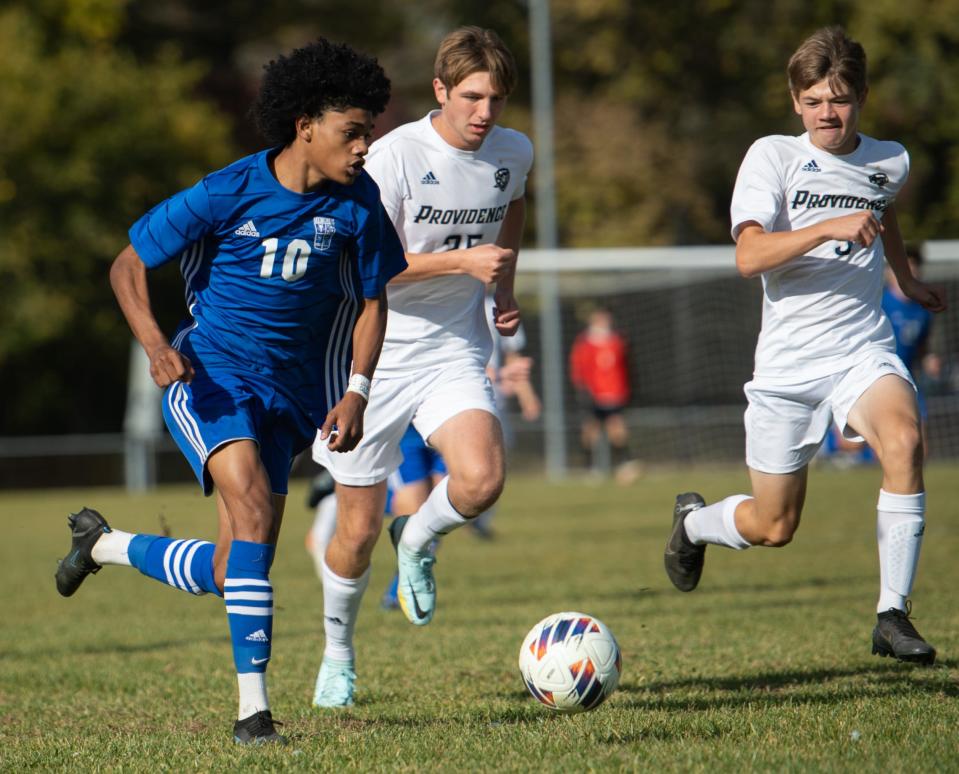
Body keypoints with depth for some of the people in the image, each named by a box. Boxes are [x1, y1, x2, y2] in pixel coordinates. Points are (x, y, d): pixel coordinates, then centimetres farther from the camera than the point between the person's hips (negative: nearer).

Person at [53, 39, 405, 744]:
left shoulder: (357, 203, -4)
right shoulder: (227, 194, -14)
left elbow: (372, 301, 8)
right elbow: (128, 267, -4)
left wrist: (355, 393, -6)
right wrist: (157, 346, -21)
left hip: (288, 390, 4)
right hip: (210, 376, -4)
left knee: (228, 577, 3)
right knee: (254, 505, -29)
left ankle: (105, 544, 33)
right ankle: (253, 707, -25)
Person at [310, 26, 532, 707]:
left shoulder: (514, 153, -1)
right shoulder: (394, 157, -18)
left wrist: (506, 283, 8)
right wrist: (462, 261, -27)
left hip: (455, 350, 3)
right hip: (374, 351, -3)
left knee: (482, 481, -25)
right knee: (360, 529, 4)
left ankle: (419, 538, 10)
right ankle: (338, 656, 31)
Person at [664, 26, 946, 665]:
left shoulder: (891, 163, 7)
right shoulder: (773, 157, -6)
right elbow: (749, 255, -20)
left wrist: (908, 281, 45)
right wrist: (829, 228, -31)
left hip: (863, 346, 2)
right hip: (788, 360, -2)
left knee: (904, 441, -30)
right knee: (774, 527, 4)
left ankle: (893, 615, -23)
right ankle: (694, 521, 40)